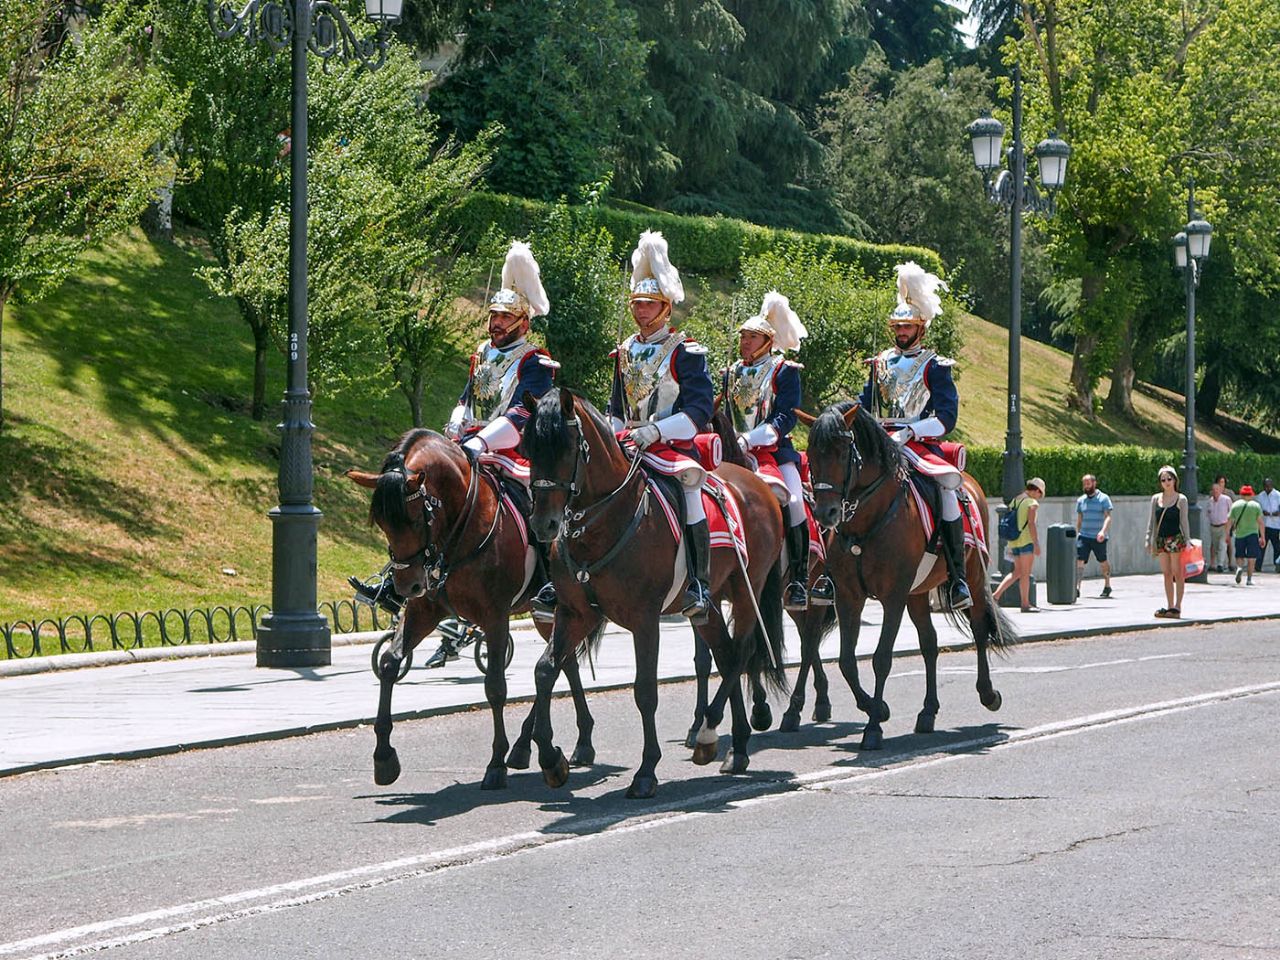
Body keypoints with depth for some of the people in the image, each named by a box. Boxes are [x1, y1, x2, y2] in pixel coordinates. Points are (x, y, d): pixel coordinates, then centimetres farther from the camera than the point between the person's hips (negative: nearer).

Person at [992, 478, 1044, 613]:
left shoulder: (1015, 501, 15)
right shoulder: (1032, 503, -8)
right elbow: (1031, 524, -17)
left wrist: (1010, 546, 21)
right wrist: (1036, 544, -17)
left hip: (1014, 541, 7)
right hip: (1026, 541, -7)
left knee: (1017, 572, 14)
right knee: (1025, 573, -2)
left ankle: (996, 594, 5)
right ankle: (1025, 604, 1)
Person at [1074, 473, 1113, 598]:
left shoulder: (1103, 498, -3)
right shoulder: (1080, 500, 11)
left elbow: (1108, 517, -11)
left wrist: (1103, 531, -26)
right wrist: (1077, 535, 16)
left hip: (1098, 538, -3)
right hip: (1084, 536, 3)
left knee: (1103, 562, 9)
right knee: (1079, 561, -12)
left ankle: (1107, 586, 27)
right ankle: (1076, 588, -18)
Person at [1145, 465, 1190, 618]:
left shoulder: (1181, 499, -1)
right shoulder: (1156, 499, 9)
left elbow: (1184, 521, -1)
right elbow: (1152, 521, 11)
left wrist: (1187, 540, -6)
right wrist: (1149, 540, 6)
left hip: (1176, 538, -5)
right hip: (1161, 539, 5)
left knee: (1177, 573, -3)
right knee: (1166, 574, 7)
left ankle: (1177, 607, -1)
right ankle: (1170, 606, 11)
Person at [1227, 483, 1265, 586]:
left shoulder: (1235, 505, 3)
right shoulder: (1256, 505, 0)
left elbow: (1229, 521, 2)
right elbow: (1260, 522, -4)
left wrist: (1227, 534, 11)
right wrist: (1262, 537, 1)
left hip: (1239, 534, 1)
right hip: (1252, 534, -1)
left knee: (1239, 556, 14)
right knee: (1251, 558, 4)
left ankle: (1239, 567, -15)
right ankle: (1249, 579, 2)